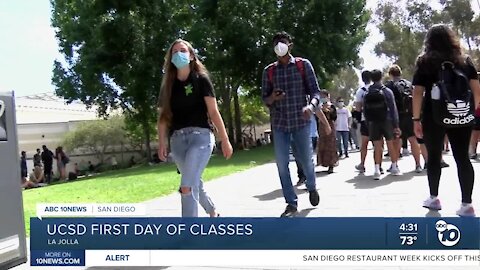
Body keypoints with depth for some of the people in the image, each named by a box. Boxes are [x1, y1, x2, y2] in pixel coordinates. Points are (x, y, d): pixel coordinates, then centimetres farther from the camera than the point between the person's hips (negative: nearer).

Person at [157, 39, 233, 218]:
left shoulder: (201, 79, 3)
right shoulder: (168, 85, 13)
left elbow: (213, 112, -1)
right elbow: (163, 116, 10)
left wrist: (225, 140, -3)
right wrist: (162, 143, 0)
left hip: (200, 135, -5)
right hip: (177, 139, 5)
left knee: (187, 187, -18)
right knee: (195, 184, 16)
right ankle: (213, 213, 41)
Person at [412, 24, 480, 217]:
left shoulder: (425, 61, 2)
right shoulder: (464, 60, 9)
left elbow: (418, 93, -4)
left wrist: (416, 118, -2)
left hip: (434, 117, -2)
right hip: (461, 116, 2)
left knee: (434, 156, 10)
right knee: (462, 157, 2)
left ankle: (433, 198, 19)